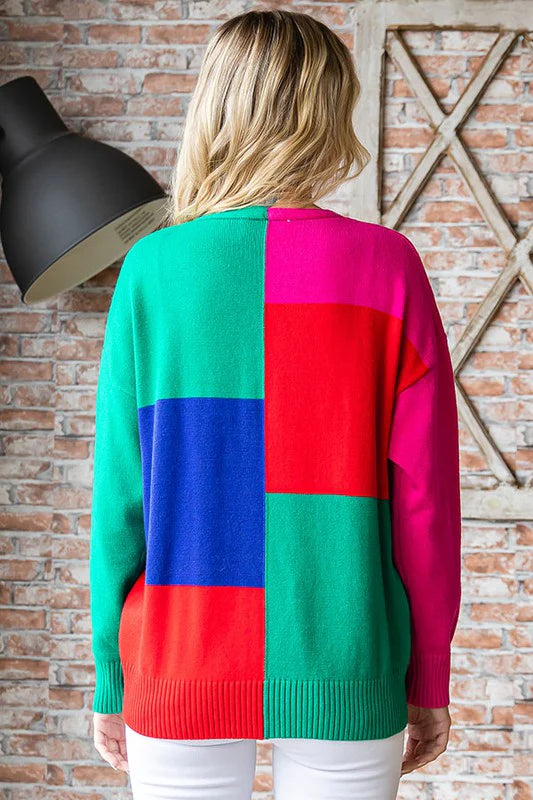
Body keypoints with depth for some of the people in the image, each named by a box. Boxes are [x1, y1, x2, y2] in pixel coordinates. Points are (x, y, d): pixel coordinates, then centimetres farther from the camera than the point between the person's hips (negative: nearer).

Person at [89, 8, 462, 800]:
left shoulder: (153, 267, -5)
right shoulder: (386, 266, -7)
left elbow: (119, 492, -3)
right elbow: (424, 495, -5)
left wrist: (110, 679, 8)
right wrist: (429, 680, 6)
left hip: (181, 675, 1)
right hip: (343, 677, 0)